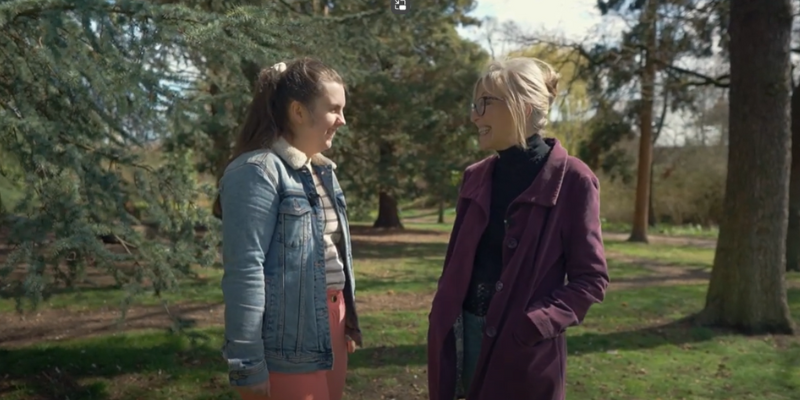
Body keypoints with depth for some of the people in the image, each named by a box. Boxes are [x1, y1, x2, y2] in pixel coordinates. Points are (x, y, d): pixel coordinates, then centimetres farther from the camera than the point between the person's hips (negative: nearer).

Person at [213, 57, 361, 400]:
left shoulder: (322, 170, 13)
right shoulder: (258, 171, -14)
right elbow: (245, 271, -19)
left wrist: (347, 322, 17)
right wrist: (247, 365, -19)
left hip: (329, 330, 8)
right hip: (286, 346, -8)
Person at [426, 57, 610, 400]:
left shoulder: (571, 180, -9)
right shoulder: (475, 177, 6)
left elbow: (590, 278, -8)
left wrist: (533, 325, -18)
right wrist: (442, 325, 6)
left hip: (524, 350, -4)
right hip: (465, 336, 5)